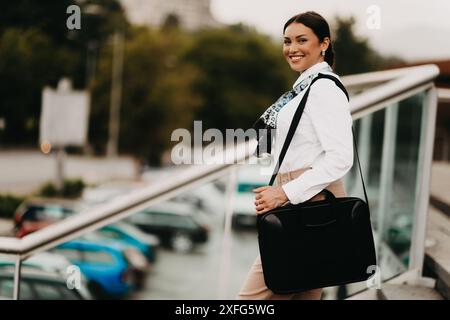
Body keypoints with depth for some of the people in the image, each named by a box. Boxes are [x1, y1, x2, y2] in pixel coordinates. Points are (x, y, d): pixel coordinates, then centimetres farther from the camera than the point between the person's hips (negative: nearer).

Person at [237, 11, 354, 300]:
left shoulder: (324, 89, -13)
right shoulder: (305, 86, 17)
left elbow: (341, 158, -22)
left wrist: (285, 193, -22)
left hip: (311, 202, -10)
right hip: (300, 202, 10)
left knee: (252, 297, -9)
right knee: (304, 295, 14)